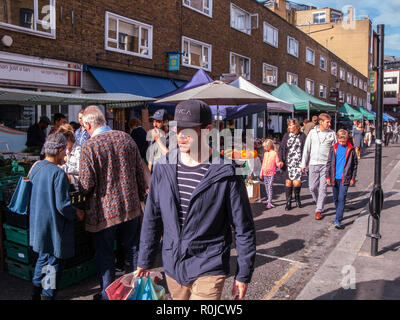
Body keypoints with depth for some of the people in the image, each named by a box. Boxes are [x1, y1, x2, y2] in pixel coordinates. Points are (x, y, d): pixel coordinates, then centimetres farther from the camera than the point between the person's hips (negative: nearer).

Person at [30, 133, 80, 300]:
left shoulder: (36, 167, 1)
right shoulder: (58, 174, -23)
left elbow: (33, 195, 12)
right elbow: (62, 205, -24)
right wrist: (76, 214, -7)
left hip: (38, 224, 8)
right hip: (53, 228, -8)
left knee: (43, 258, 24)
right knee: (54, 263, 8)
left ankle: (36, 292, 38)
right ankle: (48, 295, 18)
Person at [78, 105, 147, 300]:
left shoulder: (89, 146, -15)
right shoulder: (126, 138, 0)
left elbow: (86, 185, -16)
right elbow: (139, 172, 6)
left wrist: (83, 191, 8)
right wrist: (140, 196, 18)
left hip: (104, 210, -5)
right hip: (130, 206, 5)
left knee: (104, 255, 12)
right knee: (133, 248, 21)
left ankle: (107, 295, 24)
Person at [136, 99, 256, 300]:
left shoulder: (225, 173, -14)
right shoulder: (163, 167, -3)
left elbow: (243, 229, -6)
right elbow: (152, 218, 7)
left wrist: (243, 275, -3)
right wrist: (144, 261, 11)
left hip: (209, 269, -4)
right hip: (172, 266, 4)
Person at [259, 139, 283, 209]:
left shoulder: (275, 153, -5)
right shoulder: (265, 153, 13)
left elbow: (277, 163, -6)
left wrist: (280, 164, -29)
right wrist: (261, 172, 17)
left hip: (271, 173, -6)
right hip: (265, 173, 6)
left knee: (270, 187, -12)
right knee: (266, 187, 13)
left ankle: (269, 203, -15)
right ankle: (268, 199, 29)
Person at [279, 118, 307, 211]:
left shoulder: (302, 136, 2)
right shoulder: (286, 136, 9)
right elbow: (281, 149, 9)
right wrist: (281, 160, -2)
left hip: (298, 163, -2)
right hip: (288, 163, 2)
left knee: (297, 182, -9)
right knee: (288, 182, 2)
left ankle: (297, 197, 21)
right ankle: (288, 202, 14)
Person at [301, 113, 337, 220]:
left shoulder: (332, 133, 2)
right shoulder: (312, 132, 4)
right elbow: (306, 149, 8)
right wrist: (303, 164, 8)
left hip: (326, 164, -1)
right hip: (313, 164, 1)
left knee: (323, 188, -2)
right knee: (312, 187, 5)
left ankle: (319, 210, 8)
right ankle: (319, 203, 31)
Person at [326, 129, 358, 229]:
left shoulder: (351, 149, -2)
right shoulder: (334, 148, 4)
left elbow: (354, 164, 6)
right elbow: (329, 163, 7)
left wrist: (353, 178, 4)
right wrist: (328, 176, 3)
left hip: (345, 178, -3)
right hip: (334, 178, 3)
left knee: (341, 198, -10)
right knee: (335, 198, 13)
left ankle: (338, 221, -11)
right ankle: (339, 214, 35)